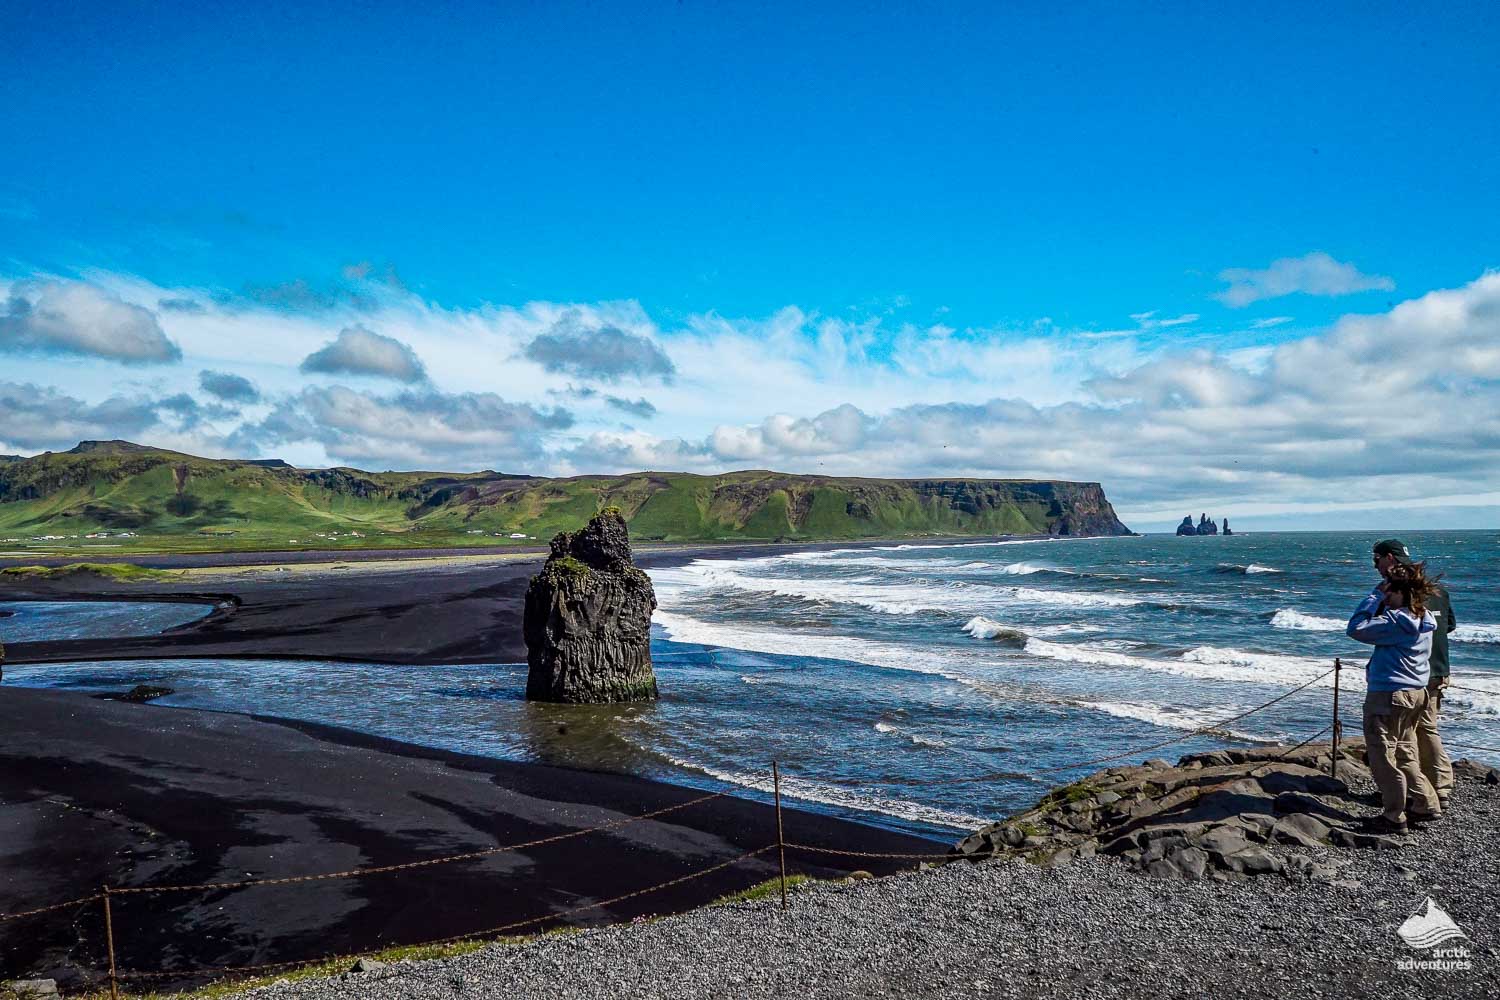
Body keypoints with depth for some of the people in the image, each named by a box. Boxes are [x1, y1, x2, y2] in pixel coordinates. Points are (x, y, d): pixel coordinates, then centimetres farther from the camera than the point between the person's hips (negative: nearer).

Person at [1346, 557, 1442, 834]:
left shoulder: (1396, 621, -21)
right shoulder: (1423, 620, 8)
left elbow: (1356, 629, -22)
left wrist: (1375, 596, -18)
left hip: (1387, 696, -9)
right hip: (1415, 693, 9)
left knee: (1383, 757, 2)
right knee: (1405, 753, 21)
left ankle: (1394, 817, 10)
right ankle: (1426, 806, 28)